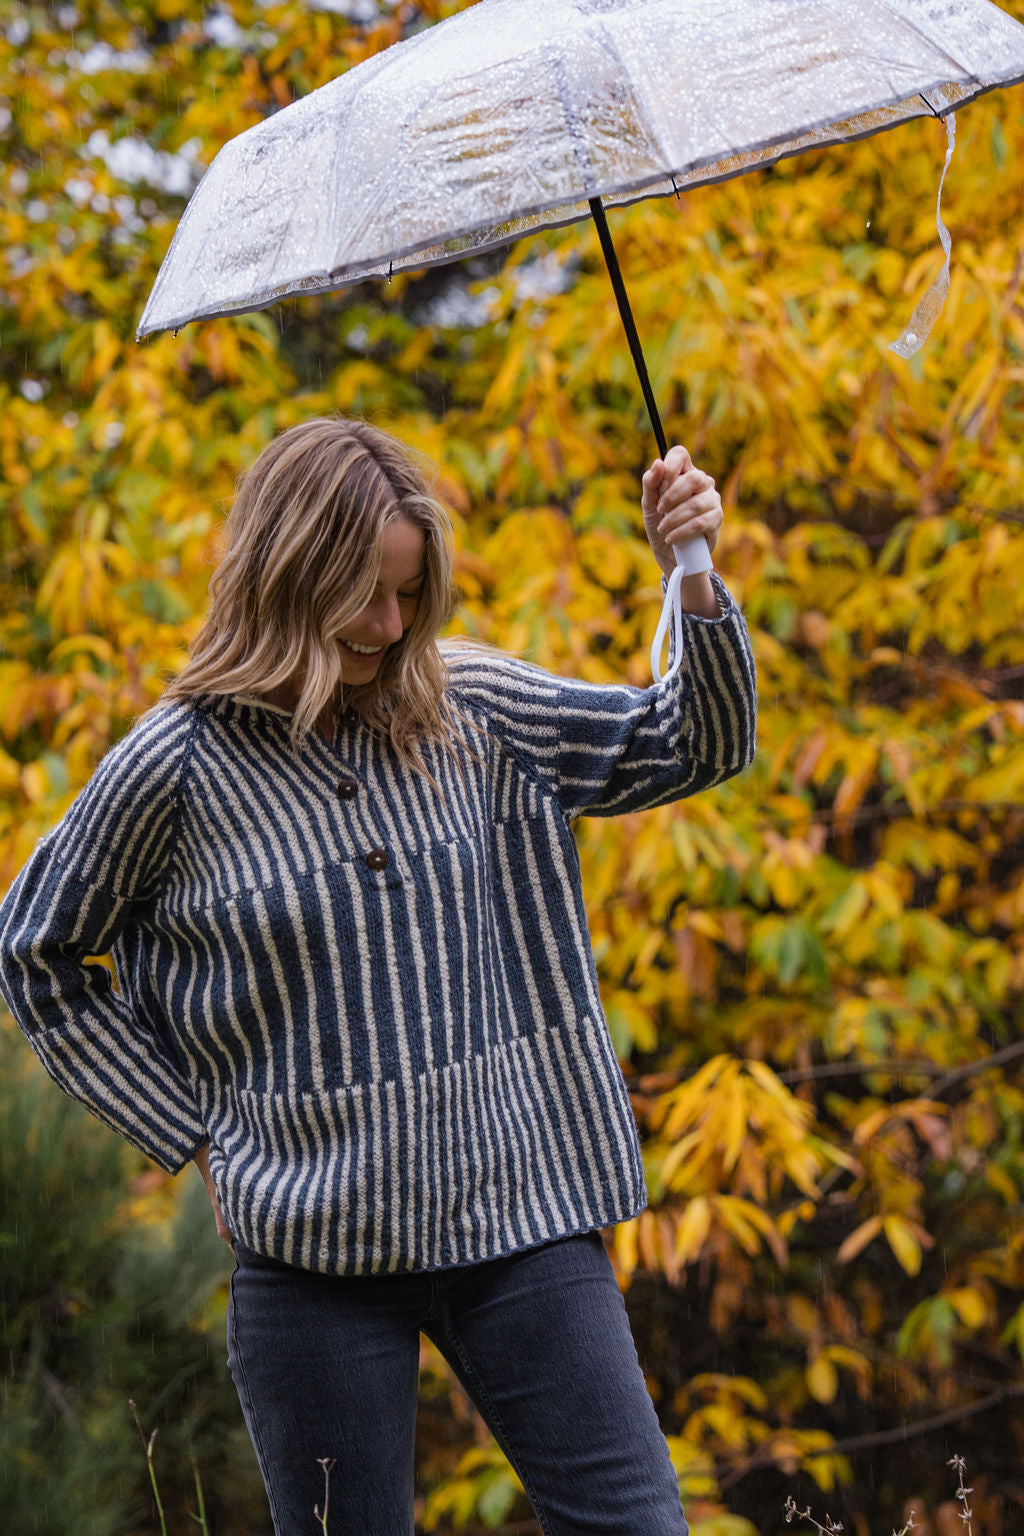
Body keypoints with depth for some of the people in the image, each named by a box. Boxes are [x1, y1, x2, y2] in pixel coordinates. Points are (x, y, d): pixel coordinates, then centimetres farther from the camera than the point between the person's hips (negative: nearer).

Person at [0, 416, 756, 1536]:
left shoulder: (469, 710, 3)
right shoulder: (182, 762, -5)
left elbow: (697, 746, 8)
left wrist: (694, 583, -10)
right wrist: (190, 1139, 3)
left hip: (513, 1209, 2)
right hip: (317, 1245, -2)